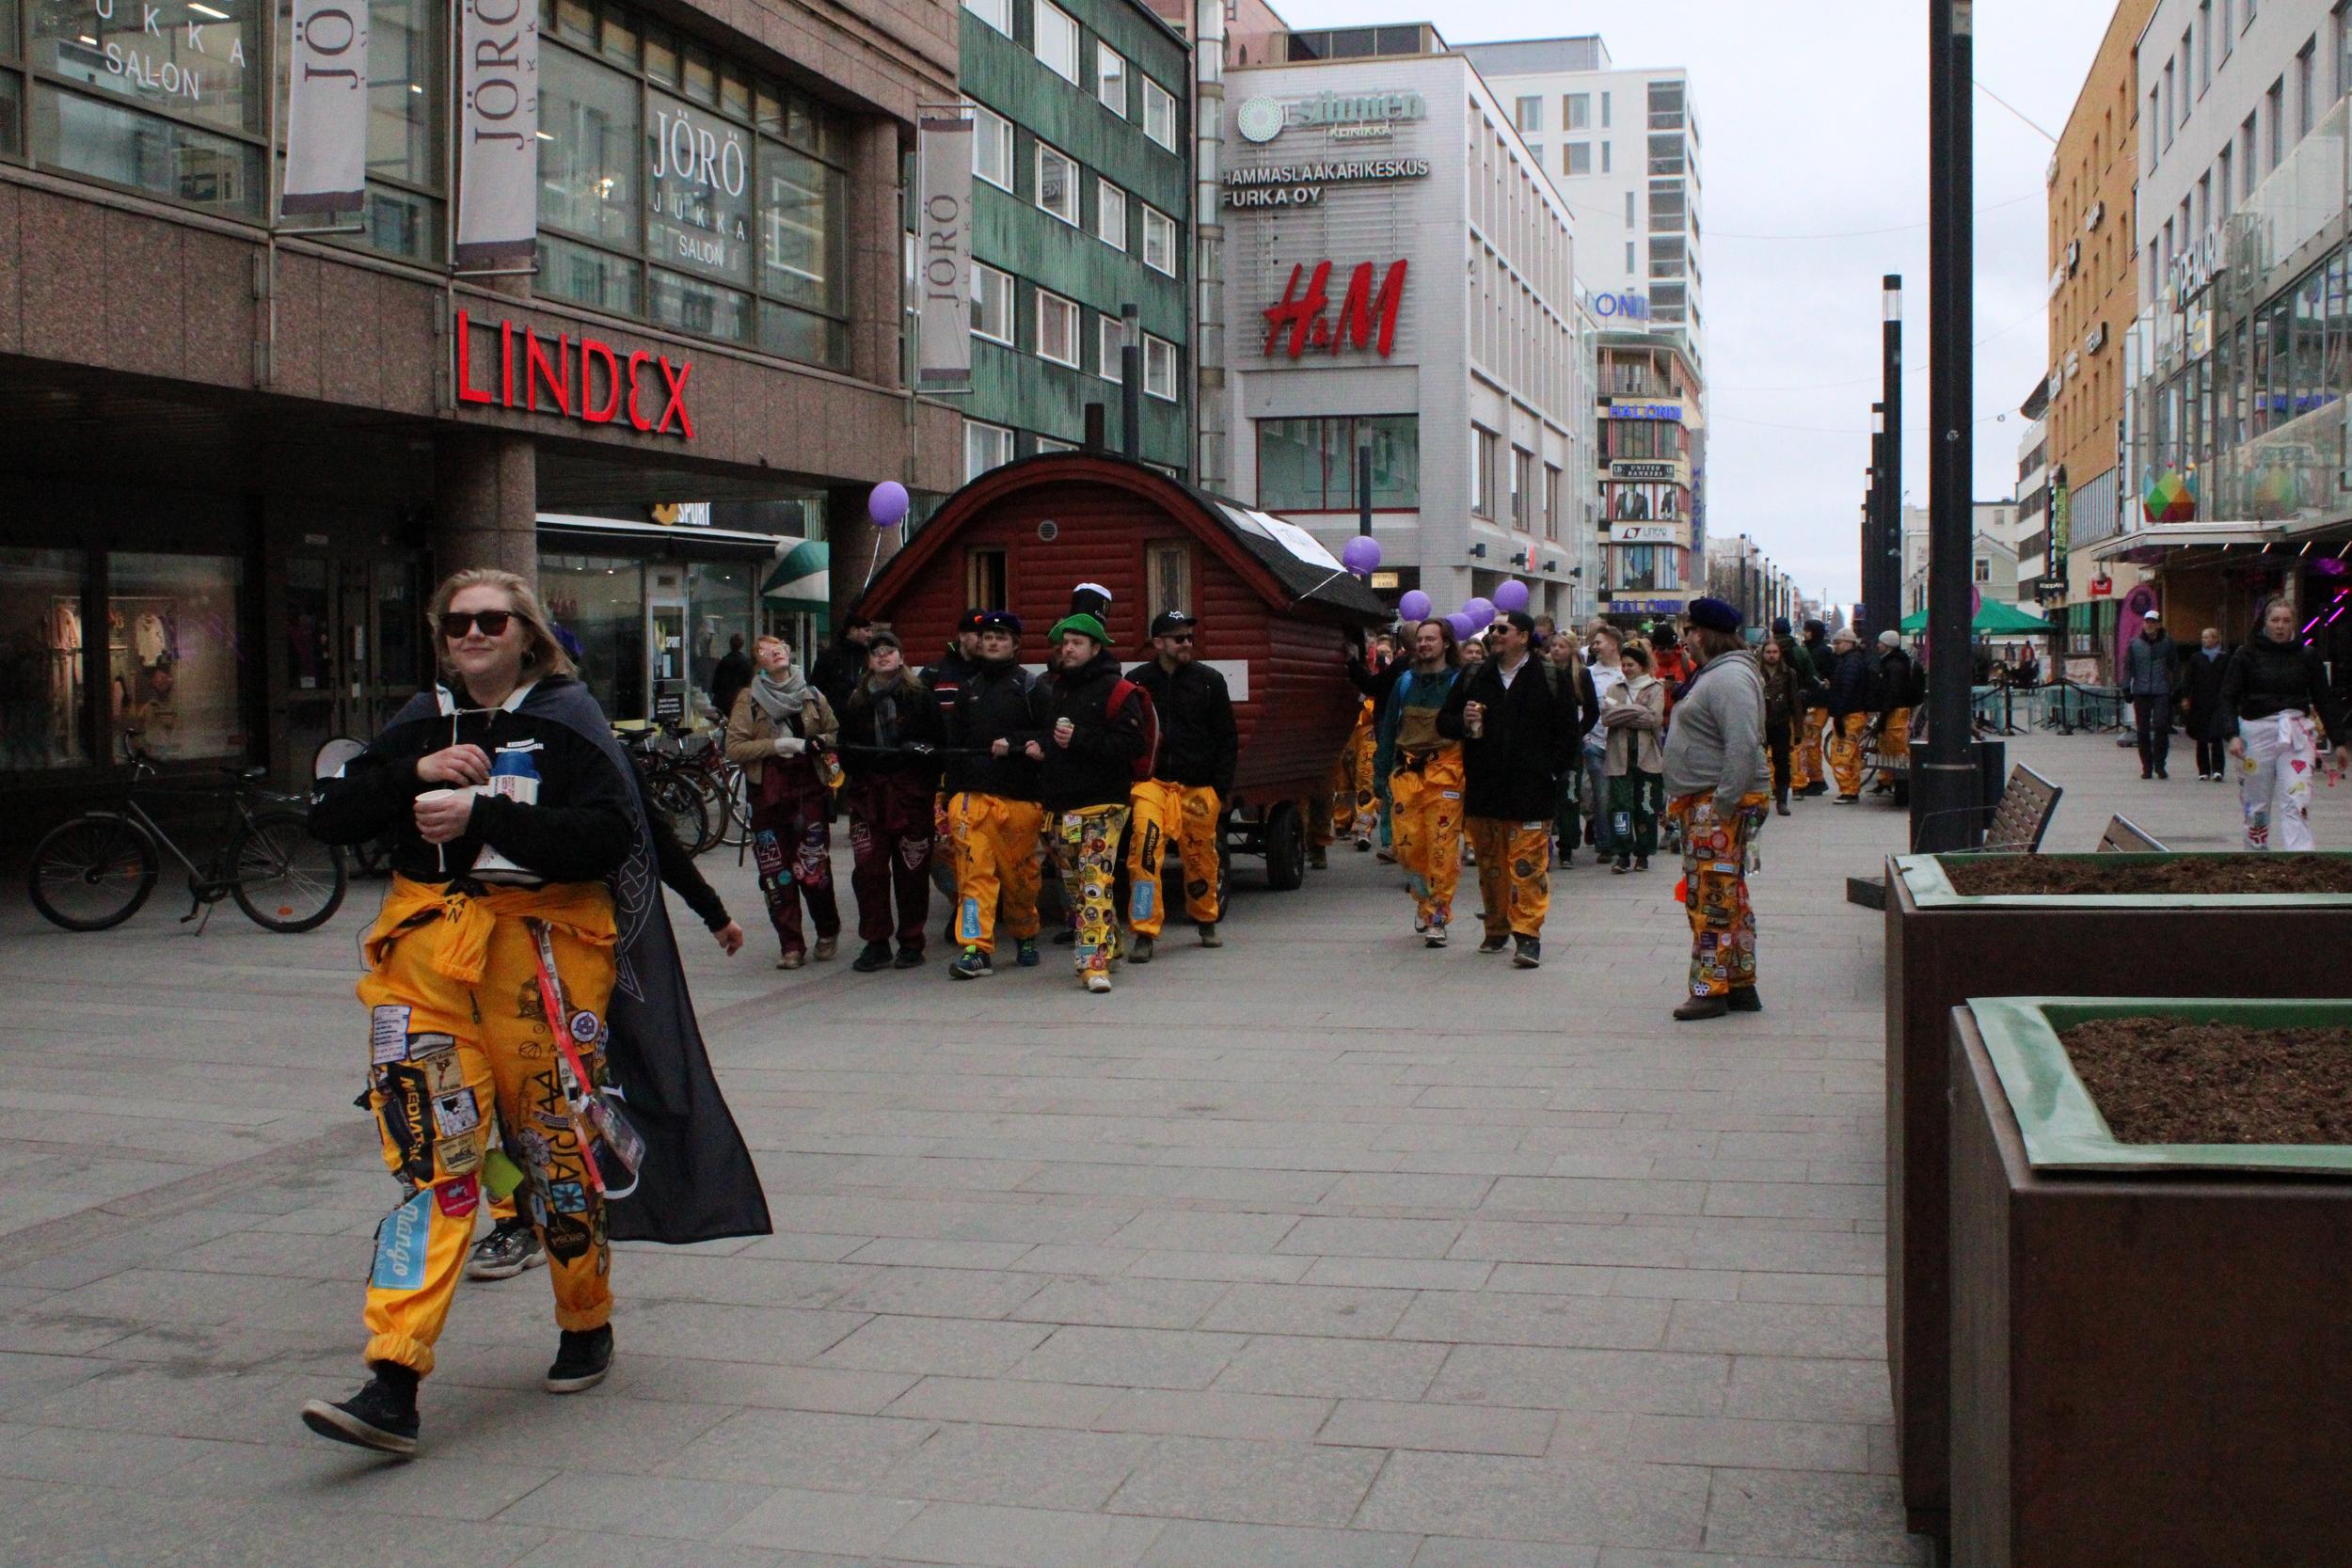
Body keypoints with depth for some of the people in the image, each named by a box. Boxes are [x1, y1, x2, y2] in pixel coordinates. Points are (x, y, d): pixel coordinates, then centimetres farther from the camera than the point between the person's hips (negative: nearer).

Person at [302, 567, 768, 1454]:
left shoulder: (567, 721, 0)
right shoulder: (422, 724, 15)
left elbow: (606, 837, -14)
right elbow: (330, 818, 11)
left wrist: (480, 817, -19)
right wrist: (414, 774, -5)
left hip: (544, 941, -3)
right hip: (428, 947, 3)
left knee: (560, 1143, 6)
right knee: (431, 1154, -6)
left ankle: (587, 1329, 30)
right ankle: (393, 1385, -11)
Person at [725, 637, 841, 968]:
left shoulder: (812, 696, 10)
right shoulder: (749, 699, 4)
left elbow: (837, 735, 19)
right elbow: (734, 749, -4)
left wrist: (818, 742, -3)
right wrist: (778, 745, -13)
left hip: (810, 788, 1)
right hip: (768, 794, 0)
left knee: (814, 869, -5)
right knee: (776, 873, -2)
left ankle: (828, 933, 17)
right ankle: (790, 945, 7)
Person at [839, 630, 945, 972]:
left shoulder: (920, 695, 5)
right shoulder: (856, 701, 15)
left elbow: (939, 739, 3)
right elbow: (846, 747, 18)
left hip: (912, 793, -3)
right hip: (868, 793, 3)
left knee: (912, 870, 0)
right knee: (868, 870, -2)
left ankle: (911, 944, 9)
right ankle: (876, 944, 5)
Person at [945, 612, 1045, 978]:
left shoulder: (1029, 685, 3)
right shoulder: (969, 688, 18)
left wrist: (1012, 744, -19)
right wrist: (951, 796, 16)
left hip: (1019, 796, -3)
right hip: (973, 795, 3)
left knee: (1020, 872, 5)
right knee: (974, 871, -9)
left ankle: (1025, 937, 27)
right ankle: (976, 951, -13)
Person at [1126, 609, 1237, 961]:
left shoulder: (1209, 680, 4)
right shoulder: (1137, 681, 3)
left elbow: (1228, 739, 6)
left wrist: (1222, 787, 1)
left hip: (1199, 786, 1)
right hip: (1151, 781, -1)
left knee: (1201, 857, 10)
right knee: (1144, 847, -19)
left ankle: (1206, 921, 36)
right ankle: (1144, 933, -13)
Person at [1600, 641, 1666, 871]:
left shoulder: (1655, 688, 3)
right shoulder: (1615, 689, 12)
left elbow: (1654, 718, -11)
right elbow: (1606, 717, -3)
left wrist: (1622, 715, -8)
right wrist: (1636, 711, -11)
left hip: (1646, 755, -2)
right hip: (1620, 756, 2)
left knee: (1645, 807, 5)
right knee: (1620, 805, -6)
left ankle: (1642, 854, 15)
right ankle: (1622, 854, -3)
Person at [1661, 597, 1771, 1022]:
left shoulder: (1731, 678, -17)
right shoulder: (1713, 674, 18)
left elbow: (1743, 746, -26)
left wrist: (1724, 804, -26)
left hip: (1721, 804, -11)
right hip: (1703, 803, 11)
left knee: (1713, 898, -8)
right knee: (1727, 897, 14)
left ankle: (1712, 990, -4)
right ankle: (1740, 985, 21)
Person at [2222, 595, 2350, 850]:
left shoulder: (2306, 656, 7)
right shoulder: (2247, 655, 2)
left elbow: (2325, 700, 12)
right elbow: (2228, 698, -1)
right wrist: (2233, 734, -14)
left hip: (2296, 733, 0)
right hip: (2257, 731, 0)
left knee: (2297, 802, -11)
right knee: (2256, 805, 6)